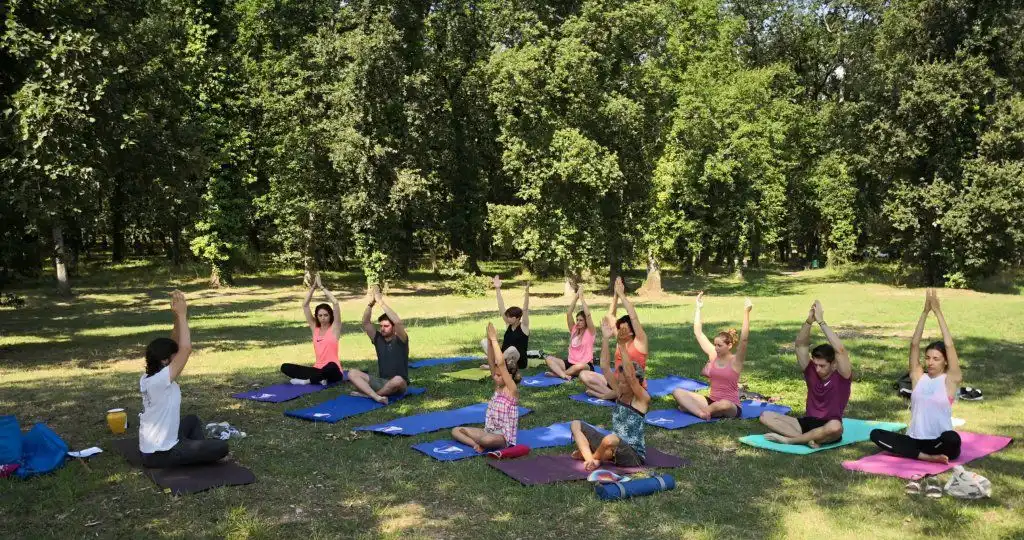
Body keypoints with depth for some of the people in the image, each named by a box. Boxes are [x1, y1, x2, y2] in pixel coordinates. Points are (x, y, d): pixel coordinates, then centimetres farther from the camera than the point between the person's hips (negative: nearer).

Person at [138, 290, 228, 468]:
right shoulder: (159, 380, -26)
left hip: (151, 448, 9)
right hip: (160, 455, -9)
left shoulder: (149, 377, 1)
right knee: (221, 447, -3)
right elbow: (186, 348, -31)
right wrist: (181, 314, -23)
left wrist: (177, 315, -7)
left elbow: (176, 345, 4)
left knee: (193, 420, 33)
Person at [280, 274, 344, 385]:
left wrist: (321, 286, -8)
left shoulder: (334, 328, -2)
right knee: (285, 367, -9)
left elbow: (335, 303, -13)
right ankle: (319, 379, -20)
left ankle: (307, 380, -20)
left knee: (331, 366, -42)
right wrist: (313, 287, -3)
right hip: (318, 369, 5)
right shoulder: (315, 328, 10)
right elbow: (305, 305, 6)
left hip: (333, 372, -5)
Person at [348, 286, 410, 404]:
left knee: (398, 380, -41)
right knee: (352, 373, -15)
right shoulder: (378, 339, 8)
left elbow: (398, 322, -24)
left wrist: (380, 302, -23)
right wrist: (370, 303, -17)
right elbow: (365, 323, -2)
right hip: (380, 382, 5)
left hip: (397, 385, -5)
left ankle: (368, 393, -18)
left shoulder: (400, 340, -5)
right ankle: (376, 397, -38)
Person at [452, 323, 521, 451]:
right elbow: (491, 363, -1)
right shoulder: (498, 386, 8)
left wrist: (494, 340, -21)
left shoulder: (512, 389, -12)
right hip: (489, 432, 8)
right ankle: (477, 444, -18)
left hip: (503, 437, -8)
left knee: (487, 440, -42)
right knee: (456, 431, 2)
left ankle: (479, 444, -10)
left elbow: (501, 363, -23)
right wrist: (490, 341, -10)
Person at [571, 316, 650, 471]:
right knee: (576, 425, 6)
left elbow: (630, 376, -32)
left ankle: (593, 456, -6)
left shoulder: (643, 398, -14)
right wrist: (605, 339, -12)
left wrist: (621, 345, -38)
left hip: (633, 455, -8)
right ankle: (591, 459, -14)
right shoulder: (620, 392, 5)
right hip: (614, 446, 8)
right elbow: (604, 368, -3)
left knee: (612, 439, -41)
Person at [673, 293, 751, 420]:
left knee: (724, 405, -44)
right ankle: (701, 412, -31)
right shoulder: (713, 355, 5)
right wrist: (698, 308, 4)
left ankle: (691, 407, -22)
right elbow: (698, 332, 6)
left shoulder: (736, 360, -9)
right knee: (677, 392, -11)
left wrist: (746, 312, -33)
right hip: (711, 401, 6)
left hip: (731, 406, -5)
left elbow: (744, 339, -26)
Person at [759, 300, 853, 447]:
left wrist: (821, 322, -25)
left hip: (827, 430, -4)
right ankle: (808, 439, -31)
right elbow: (801, 345, -4)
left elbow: (840, 350, -23)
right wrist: (809, 320, -19)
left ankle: (789, 439, -29)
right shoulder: (811, 371, 5)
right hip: (807, 423, 4)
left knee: (835, 427, -42)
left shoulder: (841, 376, -7)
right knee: (766, 416, -15)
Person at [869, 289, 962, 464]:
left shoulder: (950, 380, -1)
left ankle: (914, 454, -13)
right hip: (915, 440, 4)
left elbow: (949, 346, -11)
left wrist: (938, 312, -12)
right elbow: (914, 344, 0)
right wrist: (925, 312, -6)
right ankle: (927, 457, -25)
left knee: (952, 438, -39)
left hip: (939, 443, -3)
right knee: (876, 434, -20)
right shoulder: (918, 377, 7)